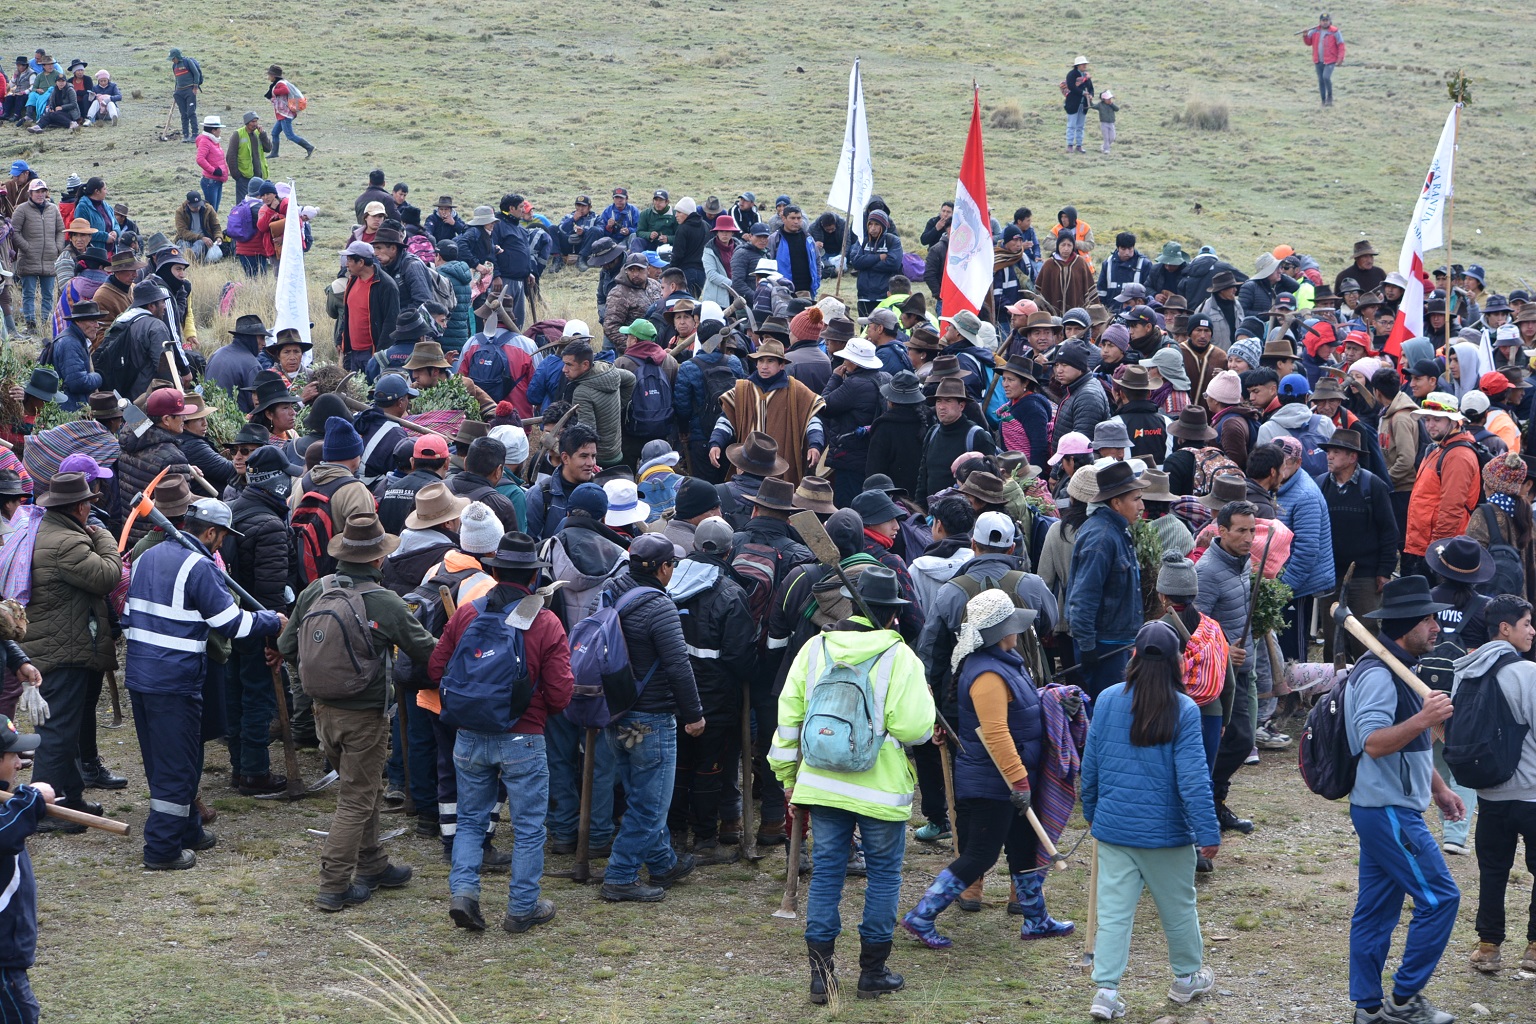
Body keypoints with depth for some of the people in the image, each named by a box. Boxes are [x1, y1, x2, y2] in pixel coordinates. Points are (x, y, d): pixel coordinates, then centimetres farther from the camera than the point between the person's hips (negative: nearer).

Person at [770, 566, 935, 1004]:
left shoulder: (815, 650, 2)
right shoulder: (899, 658, -11)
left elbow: (789, 715, 6)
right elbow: (915, 729, -16)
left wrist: (787, 774, 17)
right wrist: (925, 703, 7)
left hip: (822, 784, 3)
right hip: (881, 788, -3)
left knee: (826, 870, 10)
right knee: (883, 873, 11)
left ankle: (821, 970, 9)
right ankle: (873, 971, 15)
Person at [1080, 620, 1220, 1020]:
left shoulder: (1107, 700, -3)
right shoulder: (1183, 710, -13)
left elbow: (1090, 765, 5)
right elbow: (1193, 780, -15)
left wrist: (1091, 812, 19)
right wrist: (1208, 833, -11)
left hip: (1114, 827, 2)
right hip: (1166, 831, -2)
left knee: (1113, 911, 5)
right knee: (1178, 907, 17)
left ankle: (1106, 990, -2)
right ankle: (1187, 977, 34)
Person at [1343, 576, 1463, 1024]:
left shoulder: (1399, 669, 15)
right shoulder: (1378, 675, -18)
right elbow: (1373, 743, -27)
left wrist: (1438, 788, 25)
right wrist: (1423, 718, -36)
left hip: (1386, 809, 10)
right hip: (1389, 811, -10)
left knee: (1376, 909, 12)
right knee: (1440, 897, -7)